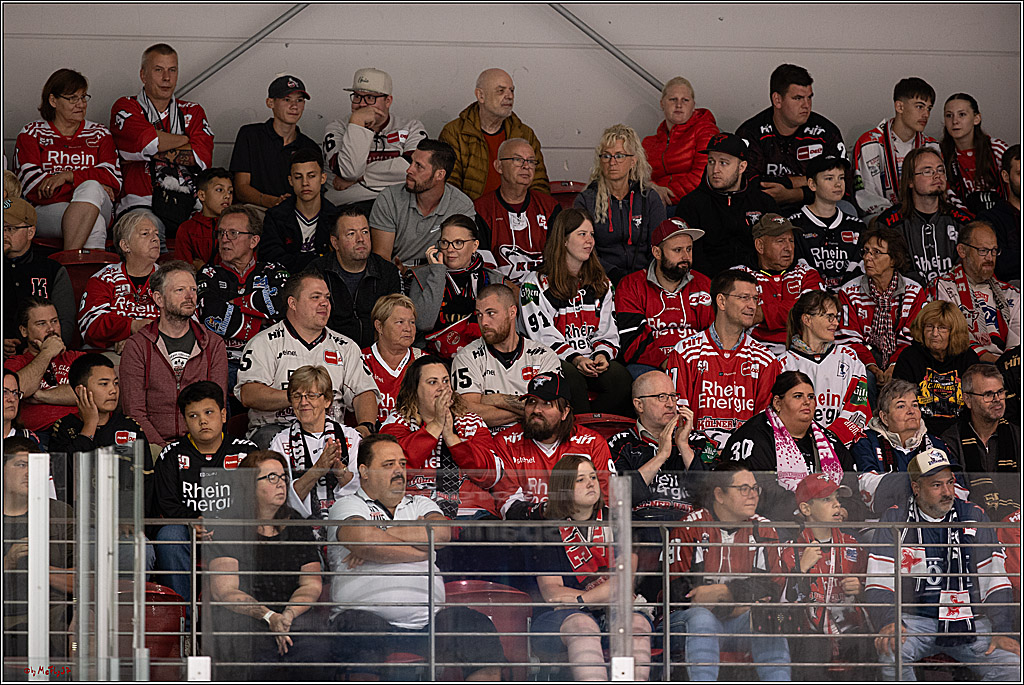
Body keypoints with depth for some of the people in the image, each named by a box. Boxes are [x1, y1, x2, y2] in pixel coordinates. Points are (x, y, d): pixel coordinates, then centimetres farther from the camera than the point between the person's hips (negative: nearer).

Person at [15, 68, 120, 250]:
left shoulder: (99, 134, 20)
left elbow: (113, 179, 4)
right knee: (95, 224, -35)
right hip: (47, 209, -2)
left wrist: (67, 176, -13)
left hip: (98, 207, 2)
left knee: (91, 188, -35)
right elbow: (31, 186, -2)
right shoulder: (31, 134, 13)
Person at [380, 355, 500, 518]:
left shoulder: (472, 423, 18)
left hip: (472, 512, 2)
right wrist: (436, 425, -6)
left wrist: (451, 437, -5)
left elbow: (491, 477, 3)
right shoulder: (397, 422, 12)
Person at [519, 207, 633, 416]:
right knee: (571, 377, -38)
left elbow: (608, 332, 14)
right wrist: (575, 359, -22)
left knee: (621, 378, -28)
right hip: (553, 362, -4)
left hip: (592, 361, 4)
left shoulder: (602, 285, 16)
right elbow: (543, 338, -7)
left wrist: (602, 355, -10)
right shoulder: (535, 285, 0)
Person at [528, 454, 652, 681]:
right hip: (556, 620, -3)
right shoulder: (550, 532, 5)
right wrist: (604, 596, -9)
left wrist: (581, 598, -13)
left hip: (608, 618, 3)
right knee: (581, 624, -37)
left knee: (638, 622, -29)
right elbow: (550, 591, -5)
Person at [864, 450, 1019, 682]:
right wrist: (888, 623, -24)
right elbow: (878, 584, -4)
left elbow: (995, 581, 6)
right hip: (914, 618, -2)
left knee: (1012, 668, -22)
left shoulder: (974, 516, 8)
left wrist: (1002, 632, -8)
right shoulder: (895, 519, 3)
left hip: (969, 622, 2)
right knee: (890, 652, -34)